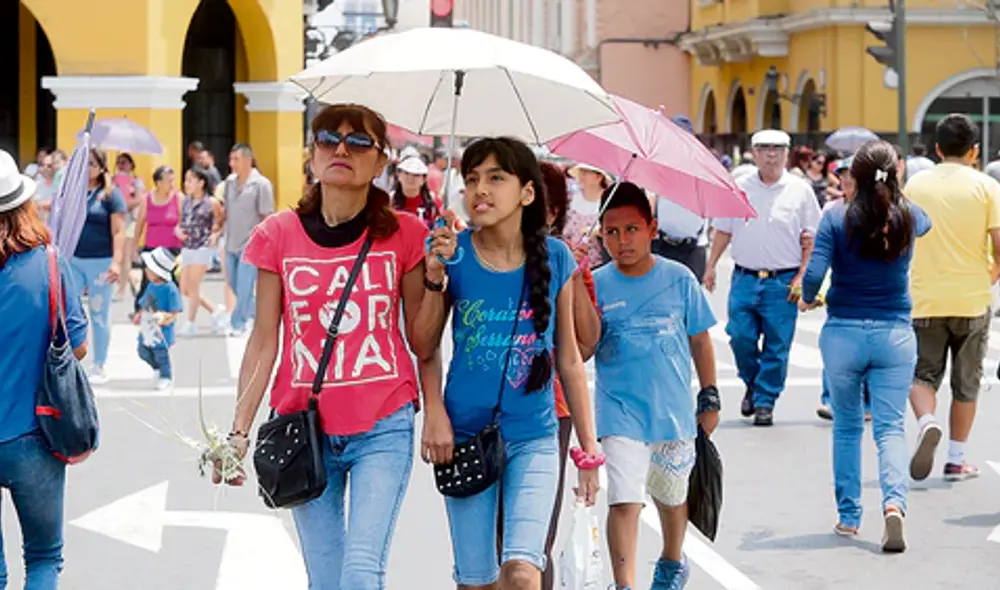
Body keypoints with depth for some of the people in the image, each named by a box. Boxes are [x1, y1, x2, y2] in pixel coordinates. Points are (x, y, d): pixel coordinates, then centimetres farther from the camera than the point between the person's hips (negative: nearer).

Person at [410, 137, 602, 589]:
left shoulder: (555, 258, -3)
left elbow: (569, 359, 4)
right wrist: (435, 279, -16)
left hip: (533, 437, -1)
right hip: (464, 435, 1)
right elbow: (423, 349, -3)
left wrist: (588, 449, 6)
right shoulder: (453, 253, -5)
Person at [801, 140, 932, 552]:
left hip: (843, 333, -1)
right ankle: (894, 501, -23)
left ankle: (848, 516, 19)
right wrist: (892, 194, 39)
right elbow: (925, 224, 25)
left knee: (846, 426, 15)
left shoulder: (837, 218, -8)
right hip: (894, 333, 1)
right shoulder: (908, 217, -1)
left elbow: (813, 275, -15)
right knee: (890, 426, 1)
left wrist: (807, 299, 7)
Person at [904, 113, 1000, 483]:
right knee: (966, 383, 12)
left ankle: (927, 423, -21)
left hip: (924, 299, 1)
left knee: (922, 375, 8)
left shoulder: (915, 185, 2)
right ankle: (957, 459, 15)